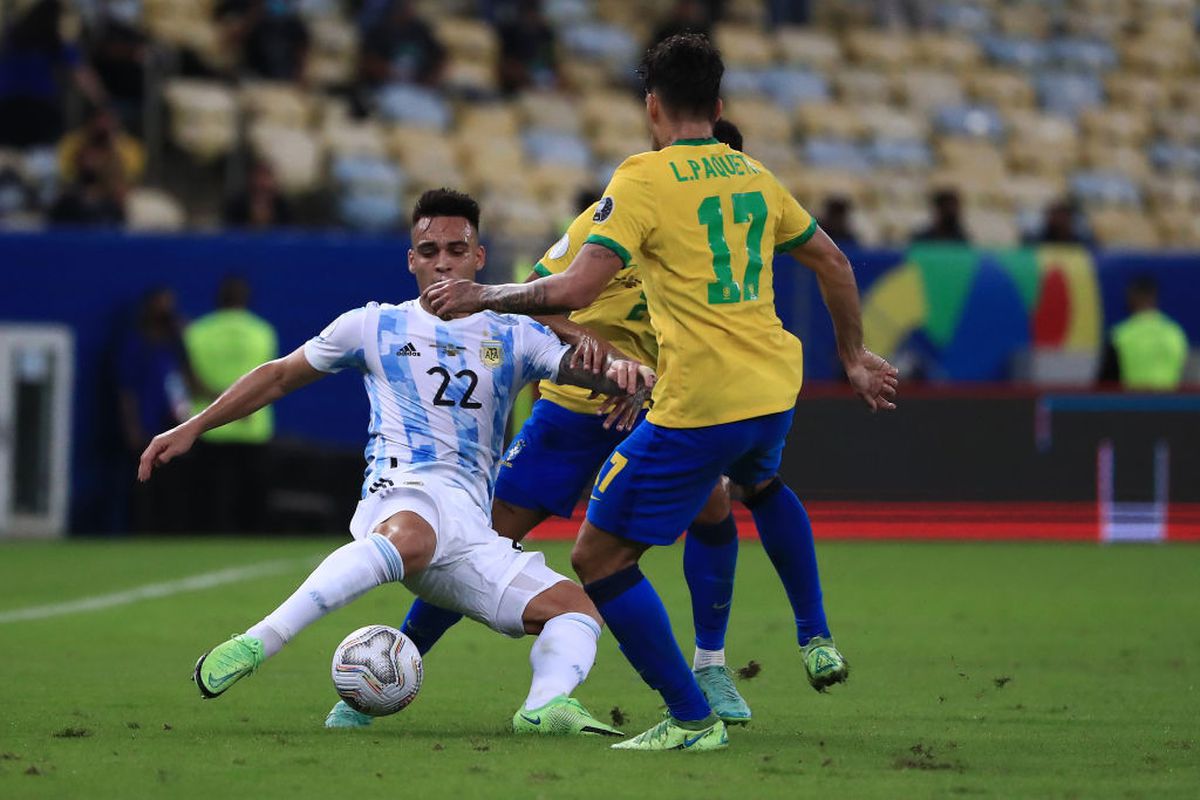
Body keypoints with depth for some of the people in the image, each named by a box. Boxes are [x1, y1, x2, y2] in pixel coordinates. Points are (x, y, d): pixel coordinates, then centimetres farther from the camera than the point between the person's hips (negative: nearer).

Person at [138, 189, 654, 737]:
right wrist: (193, 428, 19)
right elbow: (281, 376, 24)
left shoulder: (513, 337, 20)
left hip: (471, 524, 5)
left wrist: (616, 372, -18)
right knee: (410, 539, -42)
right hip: (404, 490, -5)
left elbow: (583, 368, 8)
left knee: (576, 610, -12)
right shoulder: (375, 327, 16)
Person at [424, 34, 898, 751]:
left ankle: (693, 719, 1)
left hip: (697, 408, -7)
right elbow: (834, 264, 21)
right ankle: (818, 641, 37)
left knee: (598, 558, 3)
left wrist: (481, 297, -4)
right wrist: (855, 356, 34)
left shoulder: (644, 177, -9)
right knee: (763, 484, 42)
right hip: (774, 390, 7)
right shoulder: (754, 175, 12)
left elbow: (575, 290, -18)